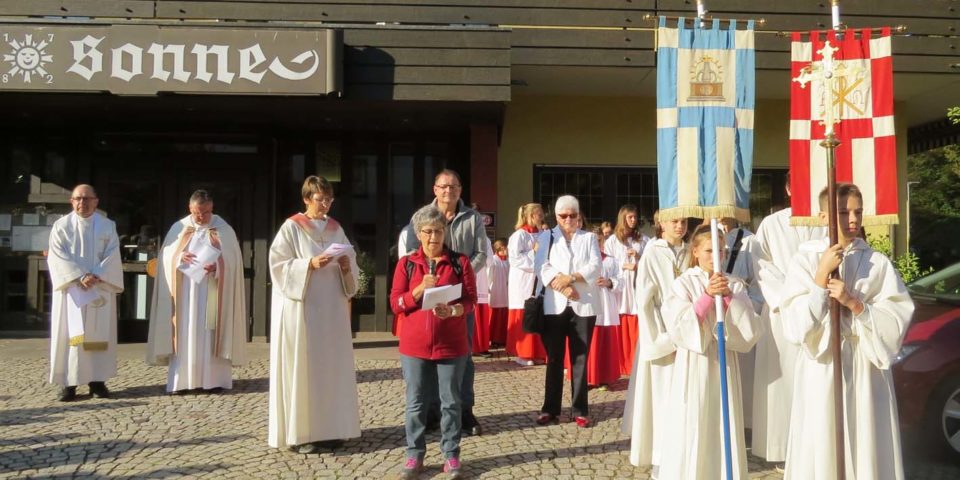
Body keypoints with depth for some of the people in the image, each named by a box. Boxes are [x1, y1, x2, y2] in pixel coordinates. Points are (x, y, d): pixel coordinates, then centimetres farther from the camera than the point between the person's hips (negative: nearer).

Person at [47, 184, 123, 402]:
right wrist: (80, 277, -18)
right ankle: (69, 382, -1)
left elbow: (112, 256, -1)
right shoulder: (61, 226, 4)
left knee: (99, 334, 1)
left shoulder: (107, 226, 7)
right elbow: (58, 257, -6)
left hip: (101, 289, 1)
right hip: (71, 289, -1)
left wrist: (97, 276, -16)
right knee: (71, 334, -3)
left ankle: (97, 380, 5)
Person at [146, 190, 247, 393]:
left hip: (212, 294, -2)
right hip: (185, 292, 2)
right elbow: (166, 256, 5)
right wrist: (180, 257, -16)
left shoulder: (224, 230, 2)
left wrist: (217, 265, -21)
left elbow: (232, 259, -2)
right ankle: (182, 380, 1)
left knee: (210, 333, -2)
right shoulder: (179, 228, 8)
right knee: (185, 333, -1)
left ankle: (214, 378, 0)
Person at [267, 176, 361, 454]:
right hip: (302, 308, -5)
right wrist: (310, 264, -21)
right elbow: (279, 265, -9)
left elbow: (351, 266, 14)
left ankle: (329, 429, 14)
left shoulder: (336, 228, 12)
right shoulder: (291, 227, -3)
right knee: (302, 367, -4)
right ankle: (301, 433, 3)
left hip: (332, 308, 5)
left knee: (332, 366, 6)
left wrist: (346, 265, -8)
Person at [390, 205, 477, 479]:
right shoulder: (406, 263, 5)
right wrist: (420, 289, -16)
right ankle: (414, 454, 18)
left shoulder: (460, 262, 2)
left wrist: (453, 310, -21)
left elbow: (470, 300, -2)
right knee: (415, 403, 6)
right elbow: (396, 303, 0)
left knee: (451, 402, 4)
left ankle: (451, 455, 15)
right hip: (415, 345, 1)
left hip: (451, 345, -1)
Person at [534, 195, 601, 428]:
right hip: (554, 306, 0)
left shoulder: (589, 238, 12)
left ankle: (580, 410, 10)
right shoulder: (546, 237, 11)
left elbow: (595, 267, -2)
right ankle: (550, 409, 12)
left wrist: (570, 278, -16)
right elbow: (541, 267, -3)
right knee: (554, 358, 4)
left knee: (580, 359, 3)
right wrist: (561, 286, -17)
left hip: (583, 306, 0)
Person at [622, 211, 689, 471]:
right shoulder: (652, 253, -8)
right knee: (662, 396, 1)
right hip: (661, 334, -4)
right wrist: (661, 338, -12)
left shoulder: (689, 254, 5)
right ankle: (661, 456, 11)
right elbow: (644, 301, -9)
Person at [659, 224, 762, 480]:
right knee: (691, 428, -1)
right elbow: (679, 328, -14)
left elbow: (750, 329, -4)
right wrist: (707, 296, -19)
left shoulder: (734, 285, 5)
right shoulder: (683, 283, -2)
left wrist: (729, 296, -15)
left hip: (724, 364, 3)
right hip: (693, 365, -2)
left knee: (724, 427, 6)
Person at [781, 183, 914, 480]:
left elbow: (898, 321, -4)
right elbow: (796, 325, -10)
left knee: (867, 449, 6)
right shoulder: (805, 260, -2)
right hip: (821, 367, -1)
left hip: (865, 368, 1)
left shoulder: (878, 263, 2)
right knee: (821, 449, 4)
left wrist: (854, 303, -16)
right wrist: (822, 275, -15)